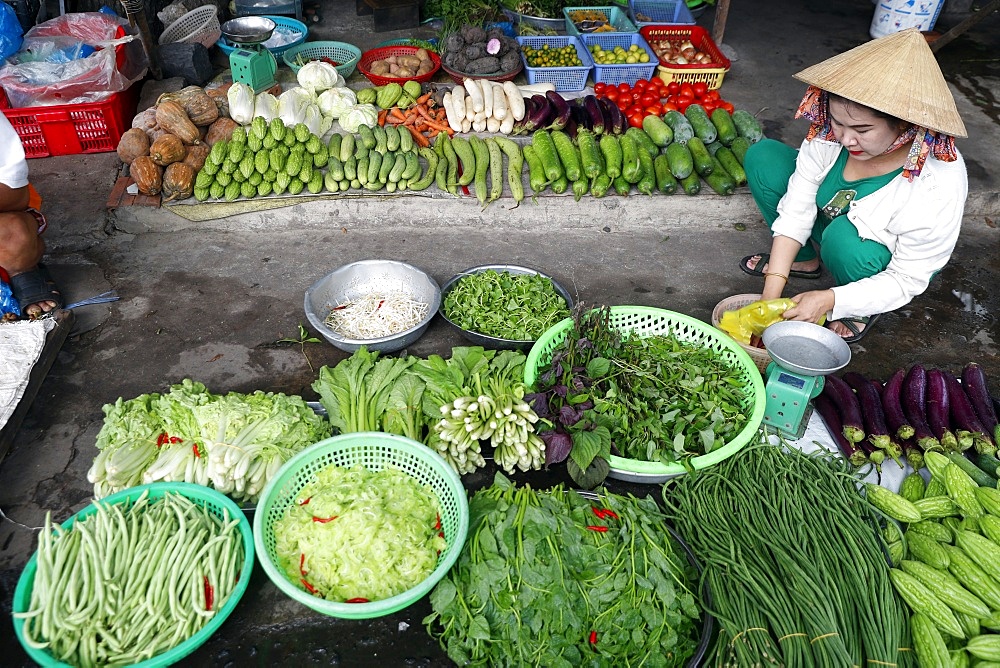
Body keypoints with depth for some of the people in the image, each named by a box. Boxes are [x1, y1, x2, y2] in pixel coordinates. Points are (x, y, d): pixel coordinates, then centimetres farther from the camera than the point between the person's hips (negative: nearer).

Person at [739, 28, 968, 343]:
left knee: (844, 237, -40)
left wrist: (830, 299, -40)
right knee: (763, 157, -13)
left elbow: (907, 280, -28)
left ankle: (865, 309, -4)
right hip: (831, 227, 5)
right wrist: (771, 291, -28)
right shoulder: (828, 132, -27)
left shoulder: (938, 187, -36)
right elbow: (796, 210, -22)